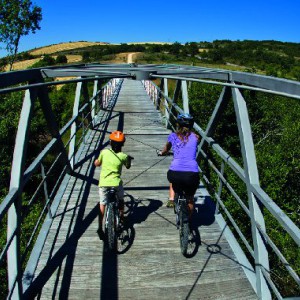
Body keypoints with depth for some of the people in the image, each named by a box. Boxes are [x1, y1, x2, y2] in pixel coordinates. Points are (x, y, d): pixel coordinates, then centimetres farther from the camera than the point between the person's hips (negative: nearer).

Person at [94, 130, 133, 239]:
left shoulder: (104, 152, -4)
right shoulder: (123, 156, -4)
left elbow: (97, 164, 11)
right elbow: (128, 166, 16)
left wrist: (98, 159, 32)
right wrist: (129, 159, 35)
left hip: (103, 183, 1)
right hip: (116, 183, 0)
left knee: (102, 205, 15)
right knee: (121, 200, 28)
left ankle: (100, 228, 10)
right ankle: (121, 218, 39)